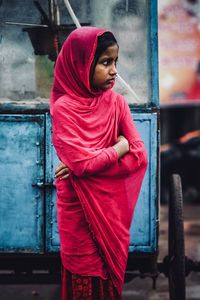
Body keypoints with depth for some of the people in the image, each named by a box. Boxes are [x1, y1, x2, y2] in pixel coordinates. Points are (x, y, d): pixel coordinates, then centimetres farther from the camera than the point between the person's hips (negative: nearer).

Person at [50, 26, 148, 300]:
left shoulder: (116, 102, 2)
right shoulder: (64, 108, -12)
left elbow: (140, 156, -5)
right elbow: (82, 163, -21)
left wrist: (90, 164, -16)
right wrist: (119, 148, -6)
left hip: (113, 207, 4)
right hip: (80, 210, -4)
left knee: (112, 274, 12)